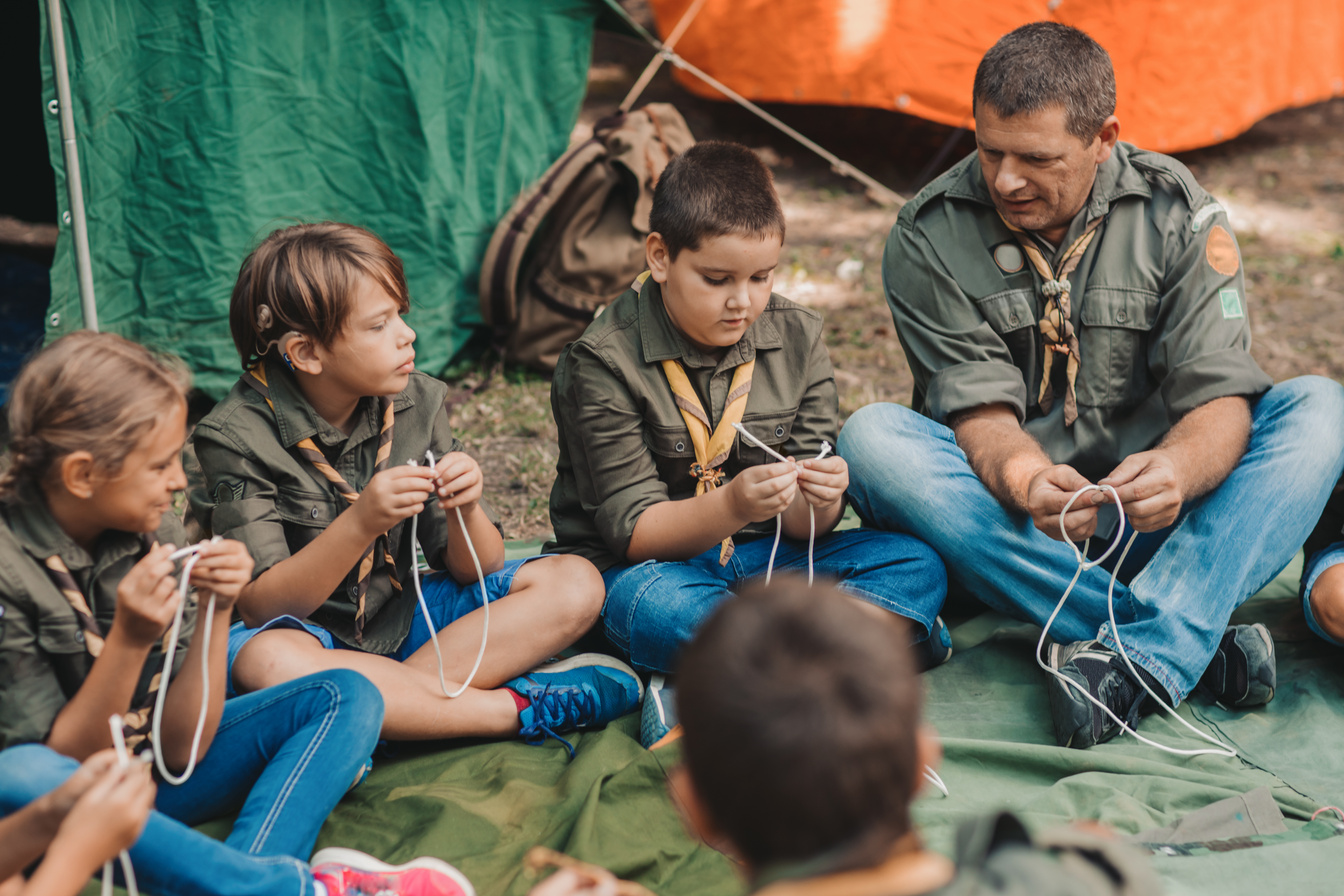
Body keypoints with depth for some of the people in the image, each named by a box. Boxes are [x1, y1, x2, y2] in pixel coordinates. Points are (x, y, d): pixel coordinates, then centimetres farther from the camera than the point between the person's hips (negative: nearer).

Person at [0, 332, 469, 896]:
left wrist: (216, 611, -18)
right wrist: (129, 639, -28)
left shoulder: (153, 532, -4)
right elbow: (65, 765, -16)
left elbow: (183, 749, -6)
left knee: (348, 697, -6)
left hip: (159, 773, 6)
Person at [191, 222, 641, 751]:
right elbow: (260, 607, -20)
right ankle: (520, 708, -29)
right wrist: (359, 523, -33)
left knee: (576, 583, -12)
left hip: (405, 620, 5)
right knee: (266, 664, -41)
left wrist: (465, 512, -23)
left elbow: (474, 570, 0)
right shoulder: (236, 437, -16)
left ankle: (398, 694, -26)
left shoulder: (415, 404, -2)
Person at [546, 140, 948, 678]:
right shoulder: (604, 363, -14)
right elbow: (633, 531, -16)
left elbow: (800, 526, 0)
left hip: (764, 556, 5)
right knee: (666, 612, -39)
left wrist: (819, 502, -26)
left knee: (917, 564, -14)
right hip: (650, 567, -5)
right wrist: (731, 506, -34)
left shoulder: (798, 338, 1)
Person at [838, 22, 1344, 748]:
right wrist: (1026, 482, -38)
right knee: (872, 440, -30)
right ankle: (1192, 643, -34)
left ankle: (1133, 660, -38)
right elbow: (979, 412, -14)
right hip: (1004, 525, -1)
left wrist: (1178, 468, -37)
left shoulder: (1176, 214, -5)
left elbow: (1219, 396, -13)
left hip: (1150, 518, 1)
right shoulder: (929, 237, -7)